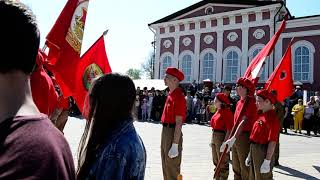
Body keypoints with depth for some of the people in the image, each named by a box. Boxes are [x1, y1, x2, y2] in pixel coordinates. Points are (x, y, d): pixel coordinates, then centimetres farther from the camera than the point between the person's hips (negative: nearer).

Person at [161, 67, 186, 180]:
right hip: (165, 131, 9)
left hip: (172, 133, -9)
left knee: (172, 170, 4)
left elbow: (179, 123, -22)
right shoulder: (170, 94, 10)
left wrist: (175, 145, -24)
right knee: (166, 167, 21)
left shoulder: (178, 97, -19)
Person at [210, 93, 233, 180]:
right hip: (214, 137, 9)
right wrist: (212, 140, 16)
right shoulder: (218, 111, 9)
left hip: (222, 137, -9)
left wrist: (224, 142, -23)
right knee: (215, 161, 20)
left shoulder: (227, 112, -16)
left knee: (223, 163, 5)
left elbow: (229, 130, -19)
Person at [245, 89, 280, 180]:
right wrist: (250, 155, 17)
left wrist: (267, 161, -22)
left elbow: (273, 142, -21)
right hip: (254, 151, 9)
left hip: (263, 152, -9)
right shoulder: (260, 114, 10)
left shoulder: (272, 117, -17)